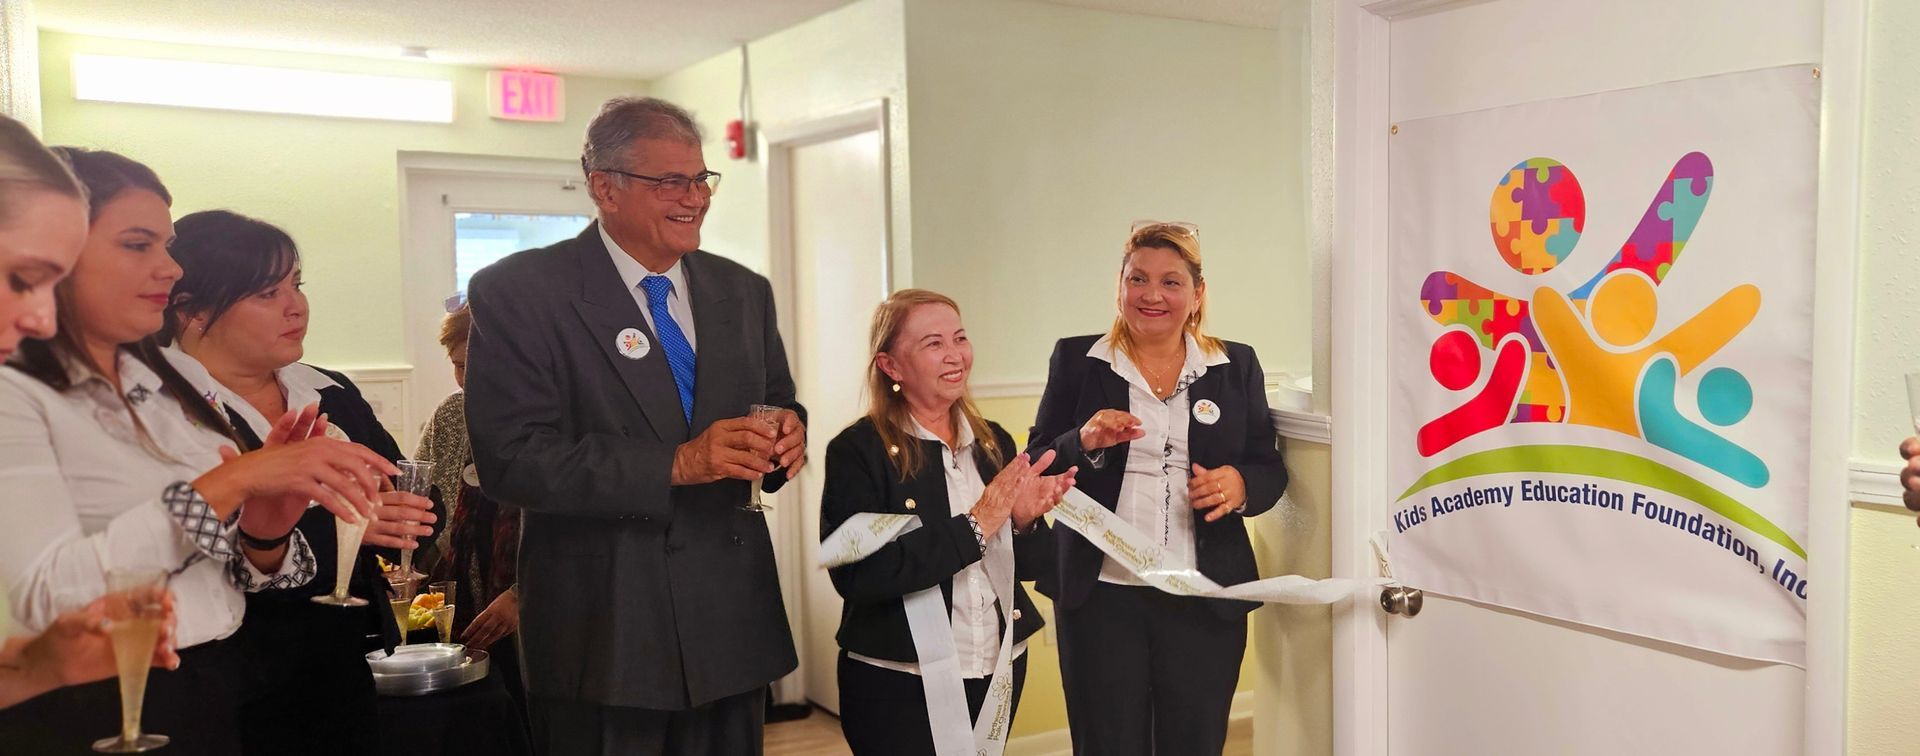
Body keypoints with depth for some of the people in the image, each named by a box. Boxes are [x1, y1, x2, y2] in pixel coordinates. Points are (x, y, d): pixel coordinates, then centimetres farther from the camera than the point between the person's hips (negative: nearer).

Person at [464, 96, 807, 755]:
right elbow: (509, 459, -16)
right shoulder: (518, 293, -7)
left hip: (734, 623, 5)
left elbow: (778, 404, 17)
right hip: (605, 637, -4)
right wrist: (675, 464, -22)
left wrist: (787, 433, -8)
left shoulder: (744, 292, 9)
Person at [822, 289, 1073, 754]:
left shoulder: (995, 443, 4)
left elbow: (1032, 564, 8)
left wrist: (1024, 520, -13)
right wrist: (972, 528, -21)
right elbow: (855, 574, -22)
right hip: (900, 687, -5)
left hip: (1000, 673, 5)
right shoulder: (857, 451, -11)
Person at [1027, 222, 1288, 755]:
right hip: (1101, 595, -1)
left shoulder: (1237, 366, 6)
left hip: (1206, 598, 1)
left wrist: (1241, 486, -14)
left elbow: (1270, 468, 8)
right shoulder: (1076, 360, 2)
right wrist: (1085, 444, -19)